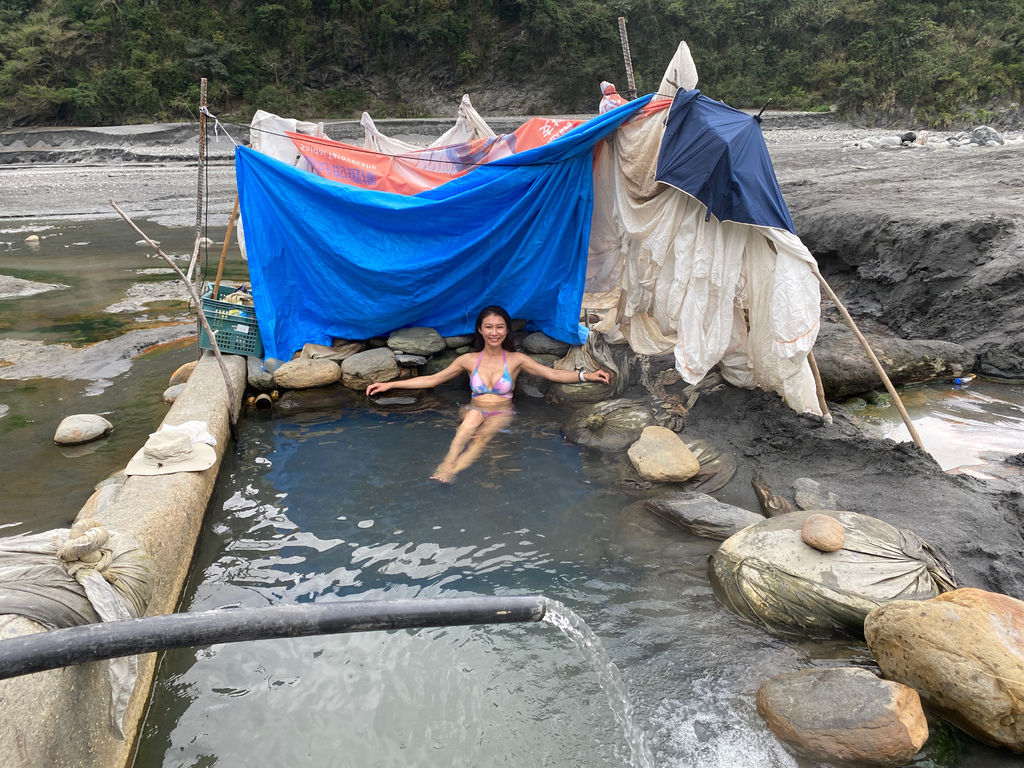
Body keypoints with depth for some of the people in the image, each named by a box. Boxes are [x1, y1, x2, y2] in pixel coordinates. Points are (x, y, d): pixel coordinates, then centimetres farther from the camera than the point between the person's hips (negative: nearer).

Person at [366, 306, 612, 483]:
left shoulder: (516, 359, 4)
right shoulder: (469, 360, 7)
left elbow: (554, 374, -4)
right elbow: (431, 380, 9)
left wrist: (586, 375, -21)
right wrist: (389, 385, 5)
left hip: (503, 414, -1)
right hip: (475, 411, 1)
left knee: (485, 432, -35)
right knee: (474, 416, -36)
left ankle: (450, 470, -54)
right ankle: (448, 464, -48)